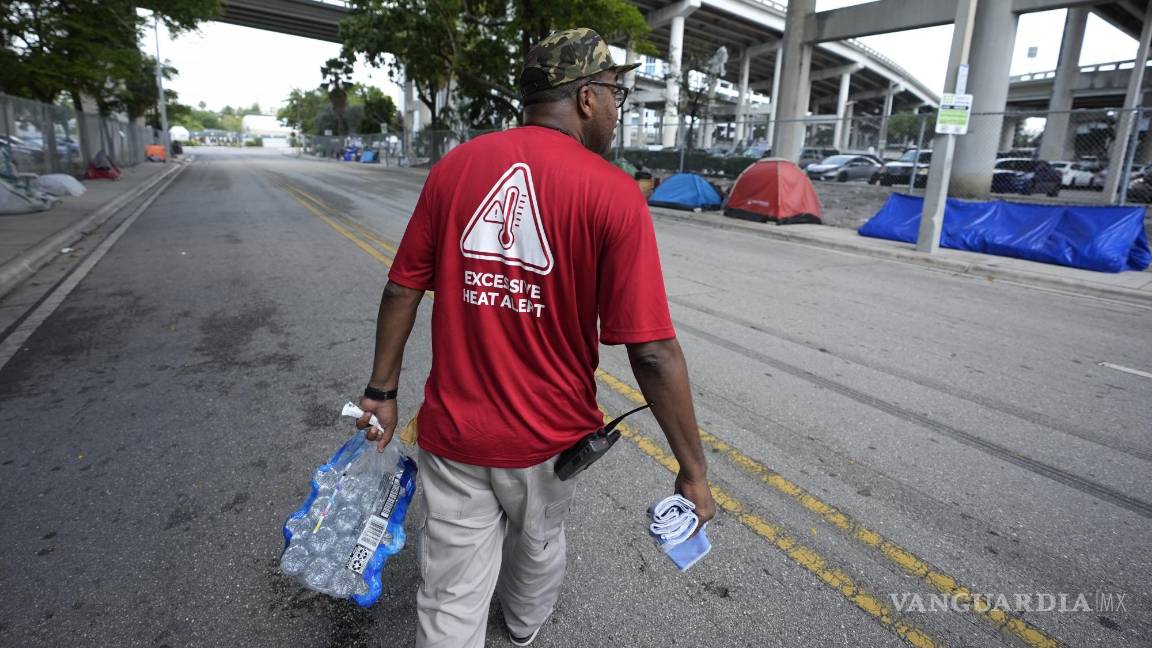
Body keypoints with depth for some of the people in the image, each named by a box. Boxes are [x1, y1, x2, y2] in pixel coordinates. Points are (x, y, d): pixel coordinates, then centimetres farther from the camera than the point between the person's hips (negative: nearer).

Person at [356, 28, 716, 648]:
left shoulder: (455, 165, -4)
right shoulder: (613, 194, -15)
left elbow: (402, 289, 0)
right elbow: (654, 354, -18)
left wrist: (382, 390, 13)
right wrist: (693, 470, -8)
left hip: (452, 430, 1)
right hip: (547, 435, 0)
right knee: (538, 543, 30)